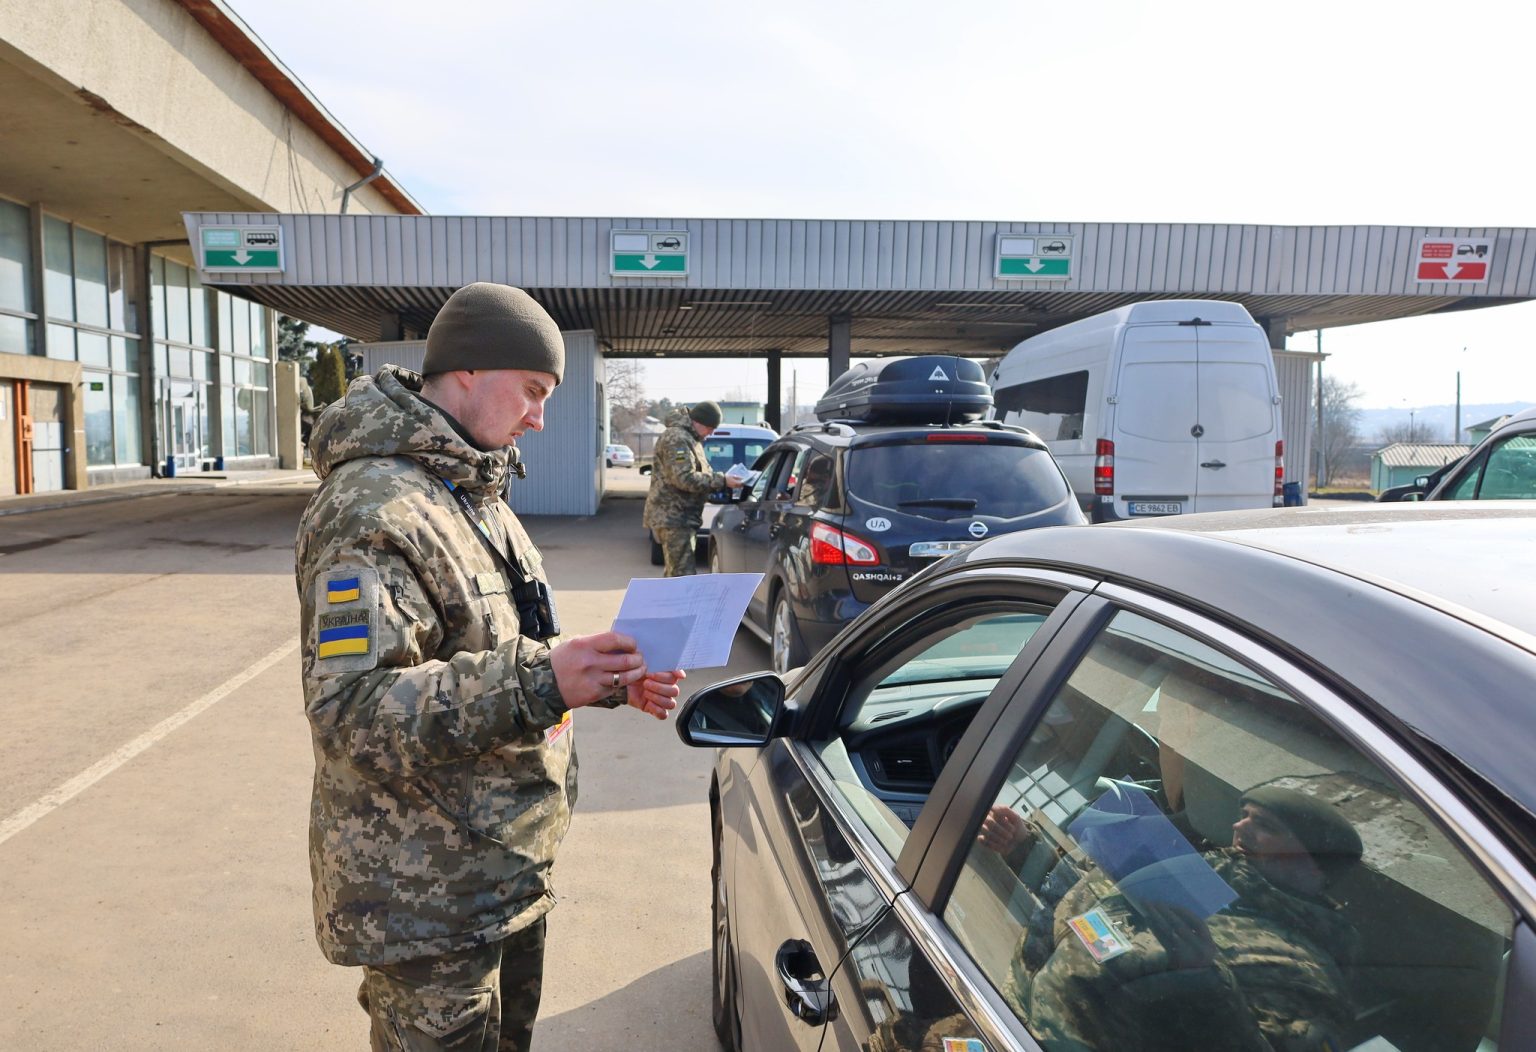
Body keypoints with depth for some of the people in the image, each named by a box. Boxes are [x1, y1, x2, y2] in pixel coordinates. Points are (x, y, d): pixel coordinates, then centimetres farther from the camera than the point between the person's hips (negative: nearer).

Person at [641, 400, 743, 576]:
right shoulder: (677, 438, -15)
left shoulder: (689, 439, 19)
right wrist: (721, 481, -22)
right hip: (673, 517, -11)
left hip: (680, 517, 11)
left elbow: (699, 474, 28)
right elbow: (684, 478, -24)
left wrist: (722, 480, 11)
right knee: (684, 573, -14)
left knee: (675, 571, 17)